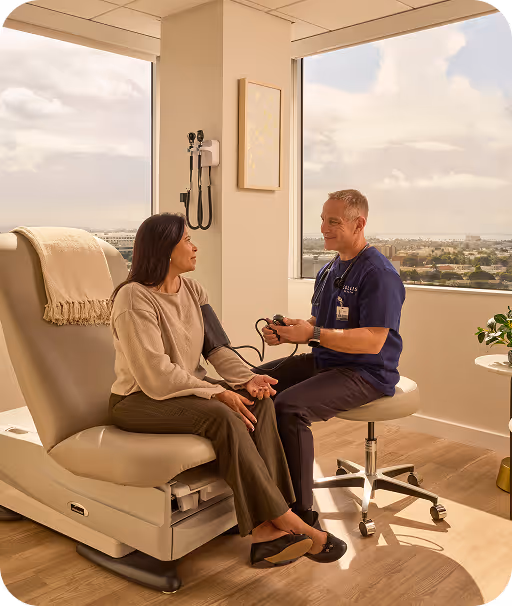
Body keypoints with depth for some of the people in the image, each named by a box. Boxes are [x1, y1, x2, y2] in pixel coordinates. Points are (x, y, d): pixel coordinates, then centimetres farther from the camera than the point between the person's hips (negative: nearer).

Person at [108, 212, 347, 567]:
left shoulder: (192, 290, 9)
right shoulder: (134, 300, -17)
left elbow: (217, 347, 3)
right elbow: (156, 376, -24)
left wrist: (247, 378, -16)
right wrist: (217, 393, -27)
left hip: (187, 389, 8)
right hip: (138, 401, -7)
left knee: (258, 401, -20)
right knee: (221, 416, -33)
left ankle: (265, 528, -26)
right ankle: (285, 521, -25)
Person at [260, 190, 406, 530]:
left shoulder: (379, 273, -14)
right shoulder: (329, 271, 15)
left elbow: (373, 341, -23)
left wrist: (313, 334, -25)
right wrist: (286, 333, 0)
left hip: (366, 374, -9)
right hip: (324, 362, 9)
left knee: (289, 407, -30)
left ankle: (303, 515, -19)